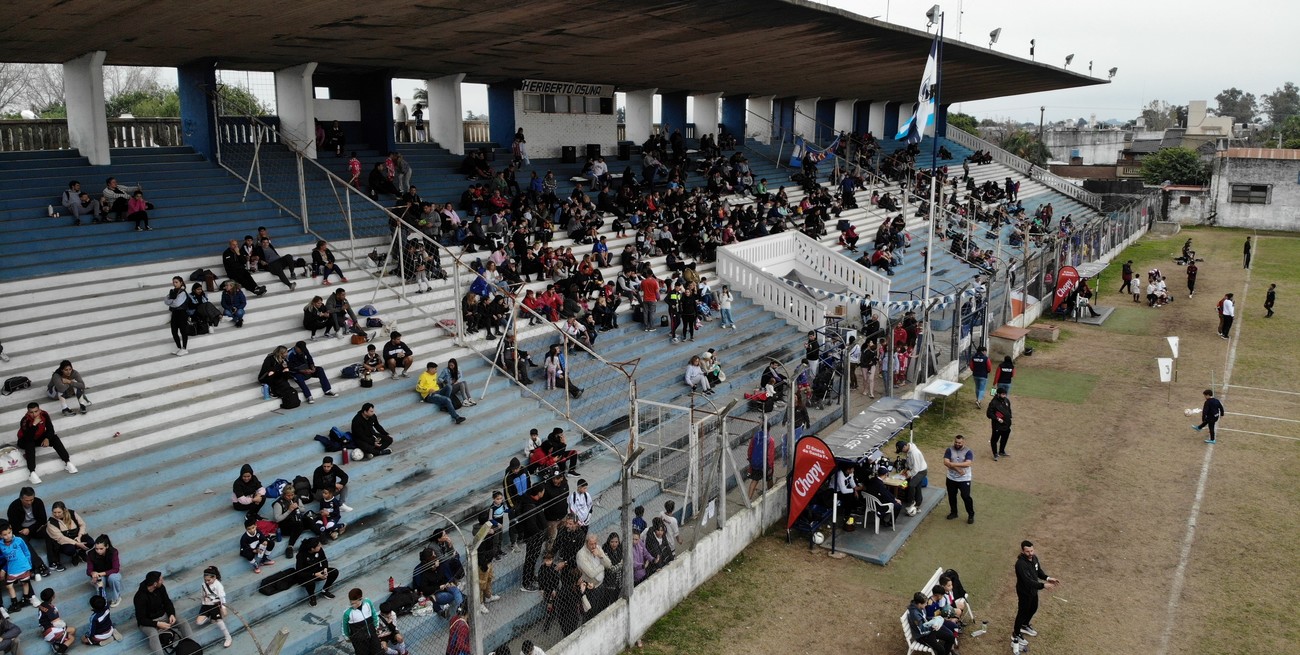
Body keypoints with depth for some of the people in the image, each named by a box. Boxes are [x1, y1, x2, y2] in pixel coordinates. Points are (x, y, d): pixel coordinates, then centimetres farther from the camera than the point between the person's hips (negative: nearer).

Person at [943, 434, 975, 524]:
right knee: (952, 496, 15)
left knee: (966, 497, -2)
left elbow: (968, 463, -24)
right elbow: (946, 462, -15)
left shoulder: (968, 452, -10)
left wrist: (953, 464, -27)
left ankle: (971, 515, 14)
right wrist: (958, 469, -23)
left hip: (964, 479, -3)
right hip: (951, 478, 3)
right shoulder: (949, 450, -5)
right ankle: (953, 512, 34)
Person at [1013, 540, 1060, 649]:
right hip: (1024, 592, -8)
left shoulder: (1034, 558, -8)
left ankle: (1025, 626, 53)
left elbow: (1039, 571, 8)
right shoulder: (1020, 564, -35)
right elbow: (1028, 581, -38)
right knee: (1023, 612, 8)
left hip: (1033, 590, 8)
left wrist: (1048, 578, -9)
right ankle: (1015, 635, 28)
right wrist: (1043, 585, -43)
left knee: (1033, 609, 27)